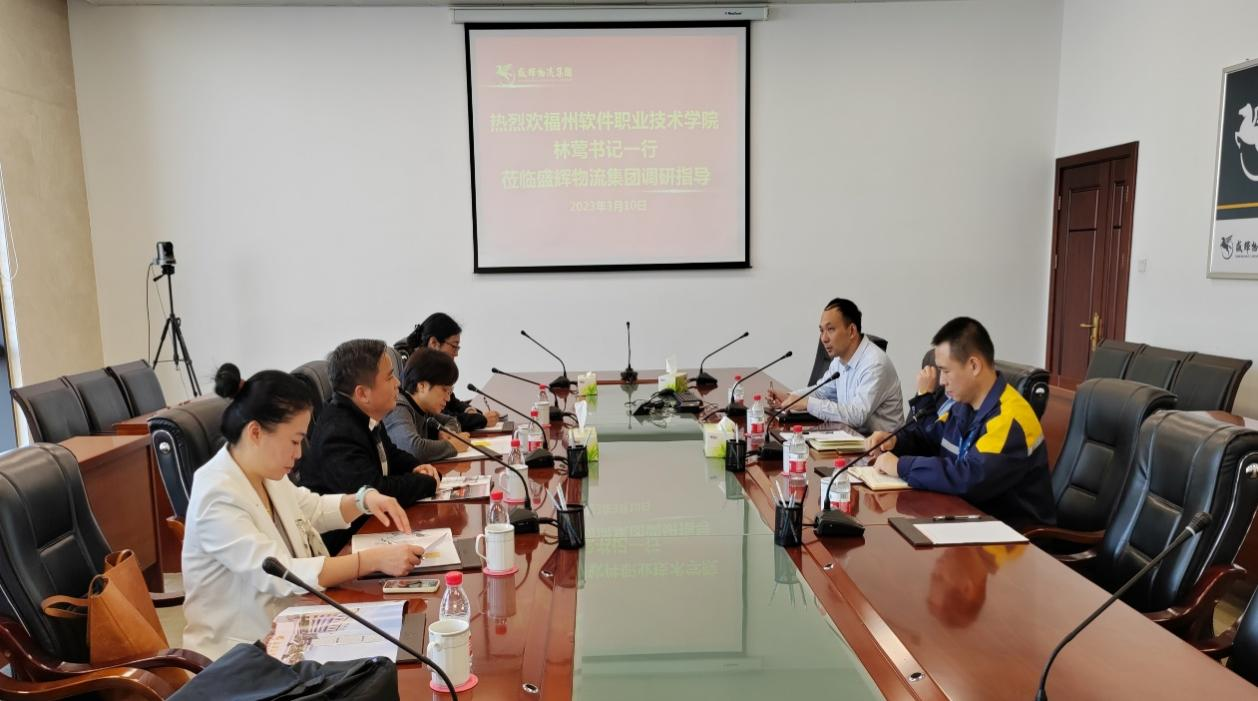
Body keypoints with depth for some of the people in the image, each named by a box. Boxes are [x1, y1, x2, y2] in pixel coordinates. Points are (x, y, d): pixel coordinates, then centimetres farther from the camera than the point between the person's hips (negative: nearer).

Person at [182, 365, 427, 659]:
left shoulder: (264, 472, 1)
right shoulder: (217, 497, -24)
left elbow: (314, 510, 18)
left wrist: (364, 499, -1)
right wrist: (374, 559, -32)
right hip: (239, 650, -7)